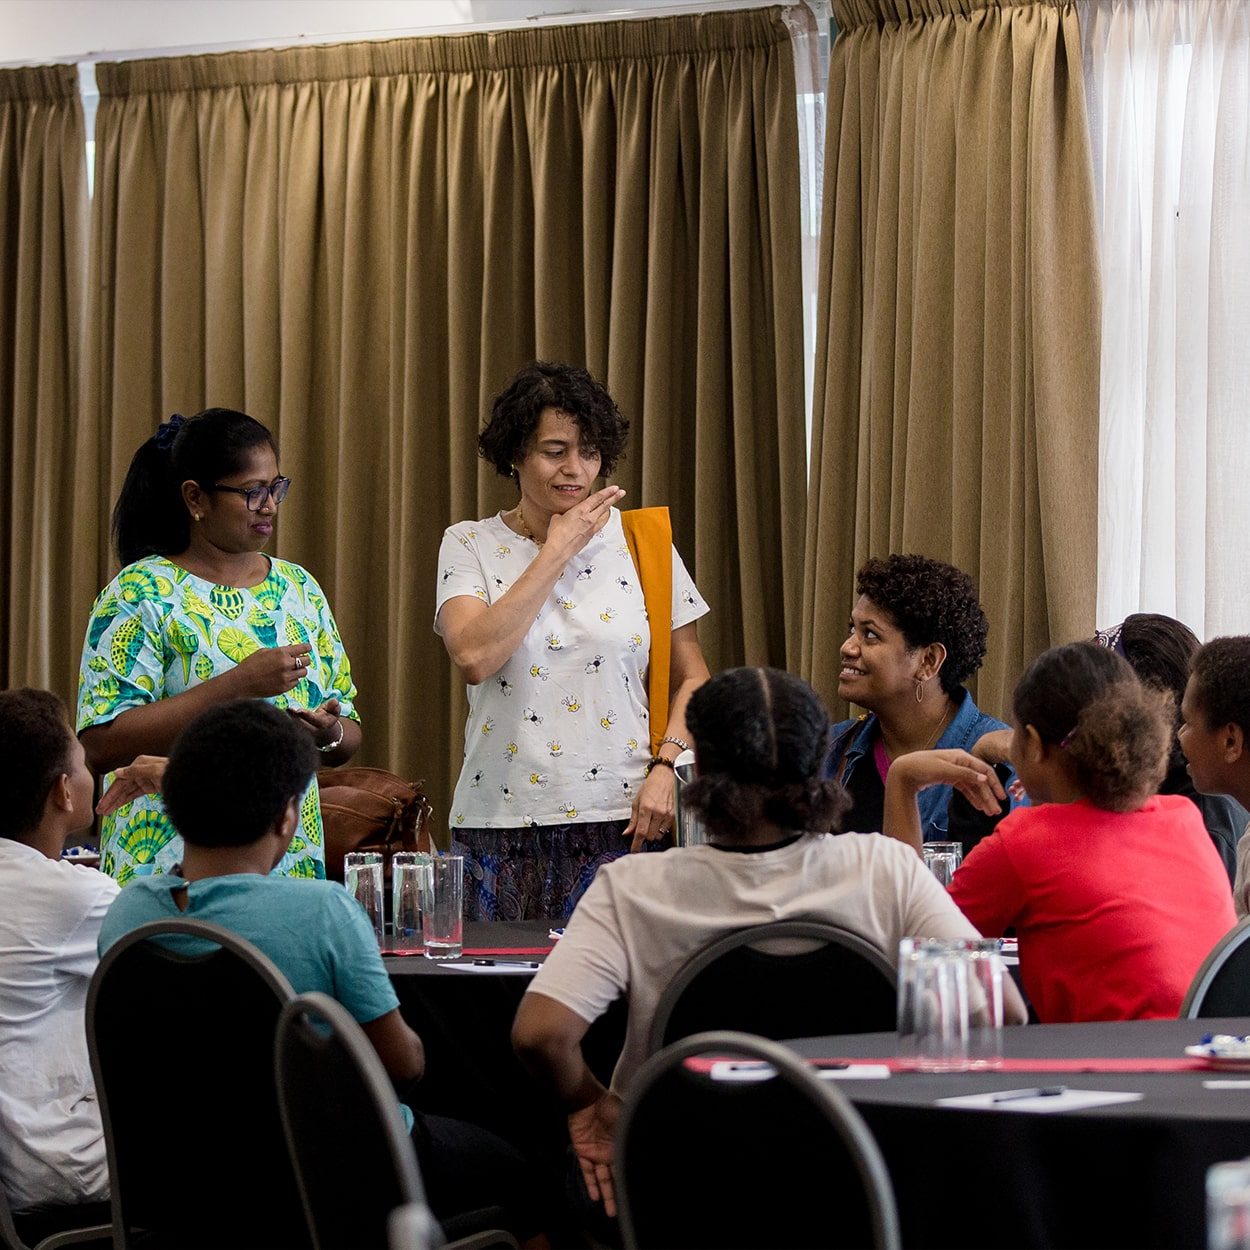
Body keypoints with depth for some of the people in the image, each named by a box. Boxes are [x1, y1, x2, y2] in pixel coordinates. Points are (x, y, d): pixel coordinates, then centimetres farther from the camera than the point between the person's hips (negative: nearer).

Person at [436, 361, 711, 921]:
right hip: (499, 828, 0)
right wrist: (557, 551, -8)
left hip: (618, 820, 0)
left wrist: (667, 766, -6)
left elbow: (692, 680, 11)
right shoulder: (469, 546, 4)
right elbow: (475, 657, -15)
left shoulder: (640, 543, 6)